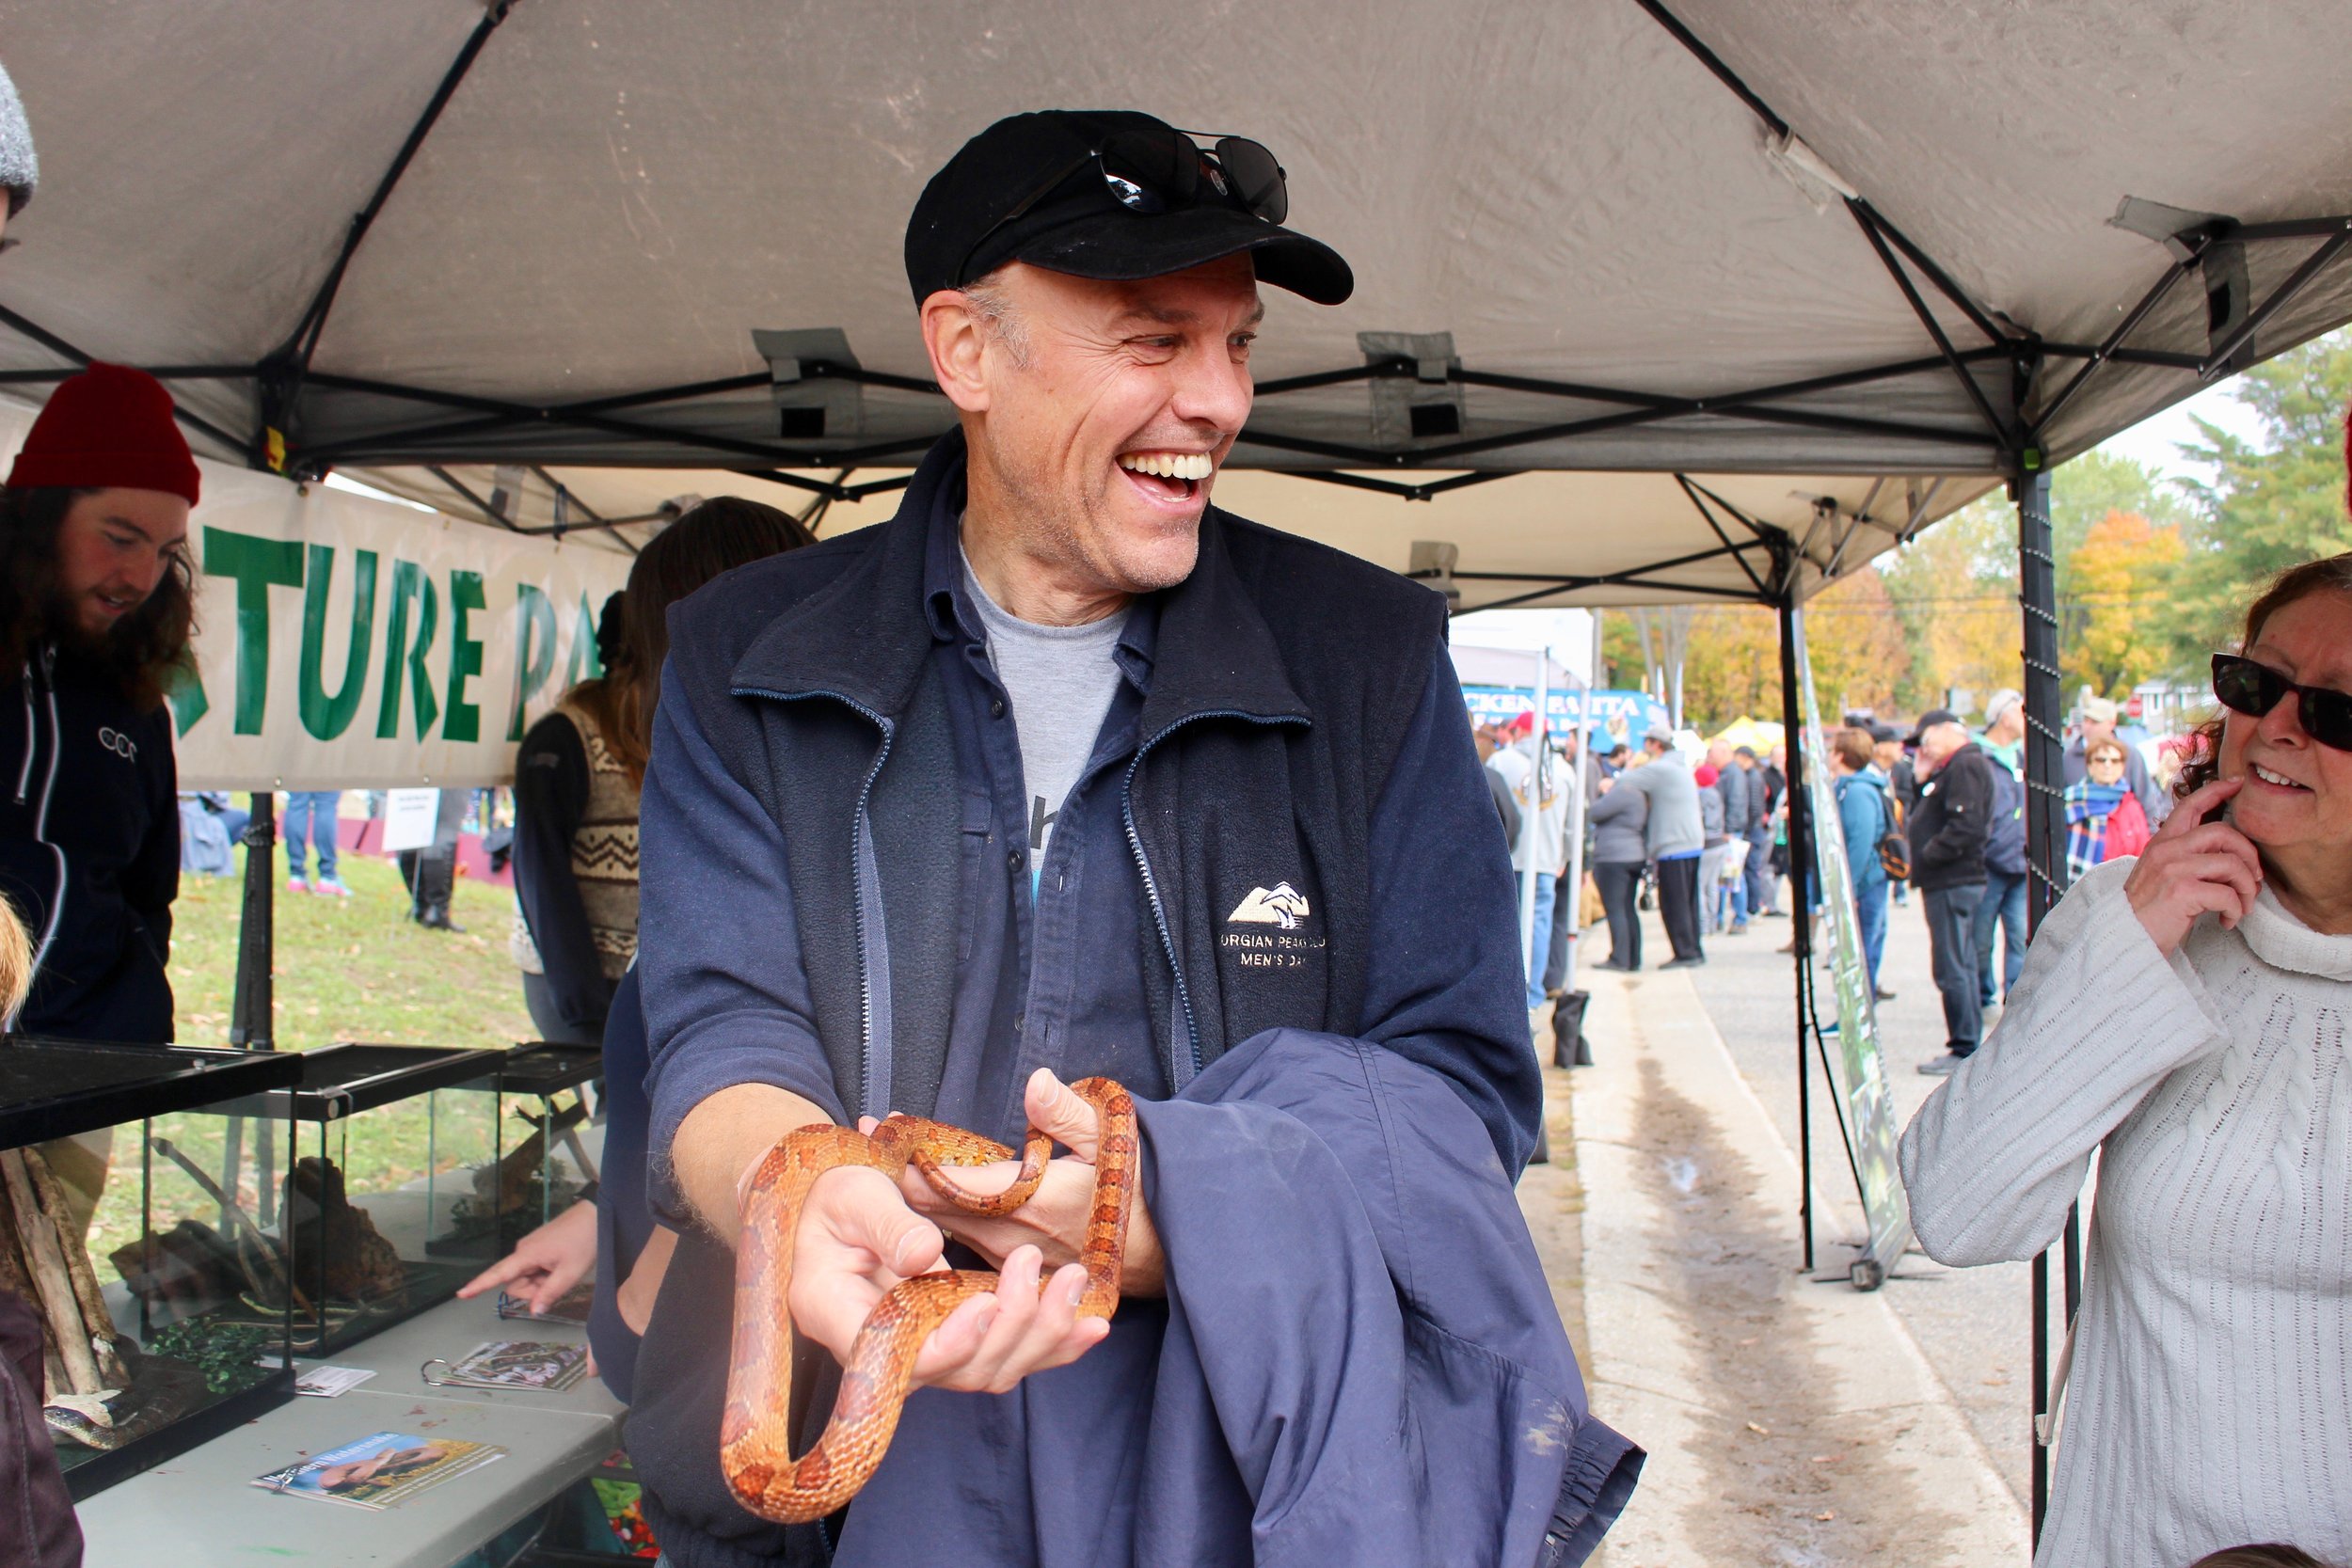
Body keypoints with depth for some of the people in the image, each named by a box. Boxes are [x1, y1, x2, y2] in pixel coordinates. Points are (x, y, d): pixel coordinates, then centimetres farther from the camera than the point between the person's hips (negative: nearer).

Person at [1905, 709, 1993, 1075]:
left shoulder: (1966, 765, -13)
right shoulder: (1953, 767, 19)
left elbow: (1966, 826, -24)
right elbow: (1933, 817, 18)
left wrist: (1926, 858, -17)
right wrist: (1924, 779, 8)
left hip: (1953, 883, -11)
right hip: (1953, 882, 11)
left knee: (1952, 969, -7)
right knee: (1960, 967, 14)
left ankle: (1965, 1050, -3)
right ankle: (1969, 1047, 21)